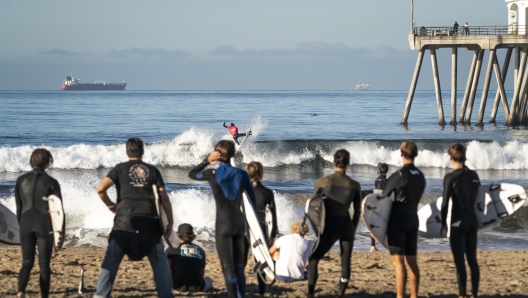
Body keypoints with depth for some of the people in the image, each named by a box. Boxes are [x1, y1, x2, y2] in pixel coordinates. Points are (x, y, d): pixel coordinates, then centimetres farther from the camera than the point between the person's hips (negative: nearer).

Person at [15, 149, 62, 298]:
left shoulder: (21, 180, 1)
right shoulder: (51, 182, -7)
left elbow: (18, 207, 7)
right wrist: (60, 232, 3)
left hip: (26, 225, 2)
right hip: (45, 226, -2)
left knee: (27, 262, 7)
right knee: (44, 264, 7)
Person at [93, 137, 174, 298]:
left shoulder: (120, 168, 9)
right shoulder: (152, 170, 13)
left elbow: (100, 189, -3)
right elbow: (164, 197, 8)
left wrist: (110, 205, 13)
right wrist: (170, 222, 12)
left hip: (125, 220, -1)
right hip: (149, 221, 1)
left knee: (111, 259, 6)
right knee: (159, 260, 10)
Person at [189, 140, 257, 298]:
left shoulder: (213, 174, -5)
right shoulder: (242, 174, 3)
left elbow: (192, 174, 14)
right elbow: (252, 202, 6)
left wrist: (206, 161, 16)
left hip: (223, 225, -4)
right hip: (240, 224, 4)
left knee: (228, 267, -4)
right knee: (239, 268, 10)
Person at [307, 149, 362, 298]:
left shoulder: (323, 181, -5)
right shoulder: (355, 185, -1)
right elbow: (357, 211, 6)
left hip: (329, 227, -1)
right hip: (346, 227, 1)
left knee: (314, 259, 12)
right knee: (345, 263, 11)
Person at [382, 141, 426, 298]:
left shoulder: (399, 175, -12)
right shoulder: (421, 177, 7)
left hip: (397, 221, -6)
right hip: (413, 220, 6)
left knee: (398, 261, -8)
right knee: (411, 261, 10)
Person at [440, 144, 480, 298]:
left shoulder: (450, 177, -12)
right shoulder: (474, 175, 4)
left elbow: (445, 203, -11)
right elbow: (478, 198, 10)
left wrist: (443, 223, -2)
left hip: (458, 222, -6)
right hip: (472, 220, 6)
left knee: (460, 261, -2)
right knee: (472, 260, 11)